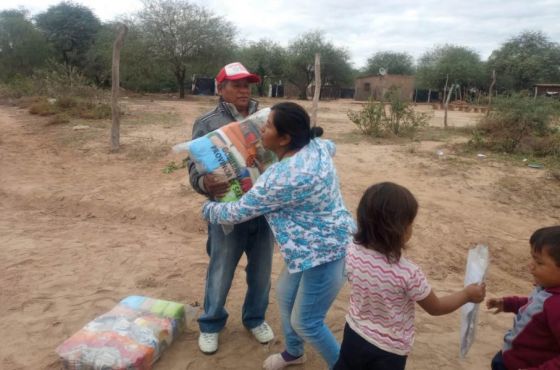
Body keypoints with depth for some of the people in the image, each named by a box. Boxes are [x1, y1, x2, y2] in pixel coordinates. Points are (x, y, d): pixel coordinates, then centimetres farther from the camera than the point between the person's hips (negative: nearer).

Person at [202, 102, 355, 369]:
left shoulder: (282, 177, -30)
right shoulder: (316, 147, -4)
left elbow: (240, 211, -16)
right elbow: (331, 145, 24)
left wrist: (209, 209, 3)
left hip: (322, 253, -10)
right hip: (318, 246, 10)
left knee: (306, 323, 4)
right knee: (285, 294, 23)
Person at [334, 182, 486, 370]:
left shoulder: (353, 252, -19)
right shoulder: (408, 273, -31)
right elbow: (435, 307, -13)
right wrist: (467, 294, 2)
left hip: (354, 334, 4)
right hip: (389, 350, -3)